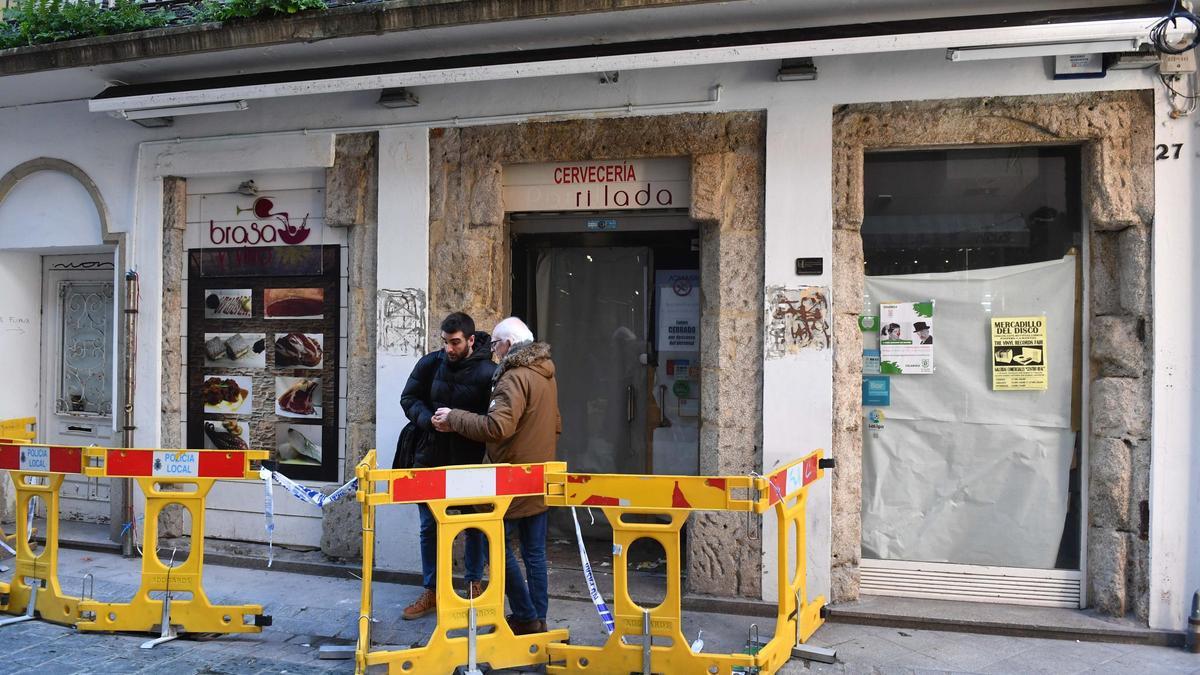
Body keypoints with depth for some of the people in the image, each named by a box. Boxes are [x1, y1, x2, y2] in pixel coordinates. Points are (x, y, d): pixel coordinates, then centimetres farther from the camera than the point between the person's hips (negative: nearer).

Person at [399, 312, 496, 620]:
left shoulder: (487, 372, -14)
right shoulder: (430, 363, -4)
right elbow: (409, 399, 3)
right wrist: (429, 420, -16)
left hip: (471, 462, -3)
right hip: (432, 458, 3)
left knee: (474, 527, 12)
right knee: (429, 527, 10)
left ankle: (474, 583, 32)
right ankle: (432, 592, 22)